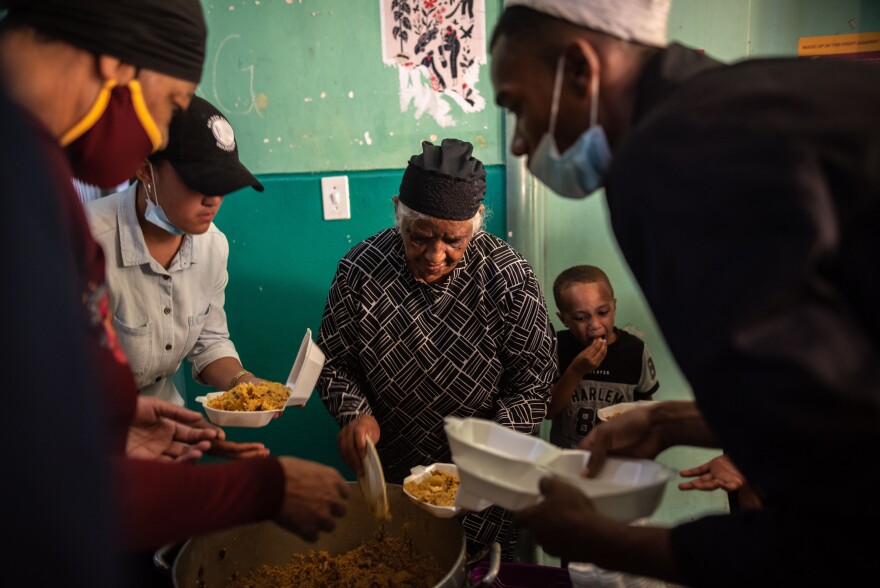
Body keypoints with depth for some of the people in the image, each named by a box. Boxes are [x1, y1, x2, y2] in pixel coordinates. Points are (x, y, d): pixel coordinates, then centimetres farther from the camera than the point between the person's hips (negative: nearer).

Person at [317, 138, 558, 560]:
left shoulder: (510, 278, -17)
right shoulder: (359, 269, -13)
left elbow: (533, 386, -12)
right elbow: (334, 362, -2)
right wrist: (355, 413, -21)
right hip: (386, 480, 2)